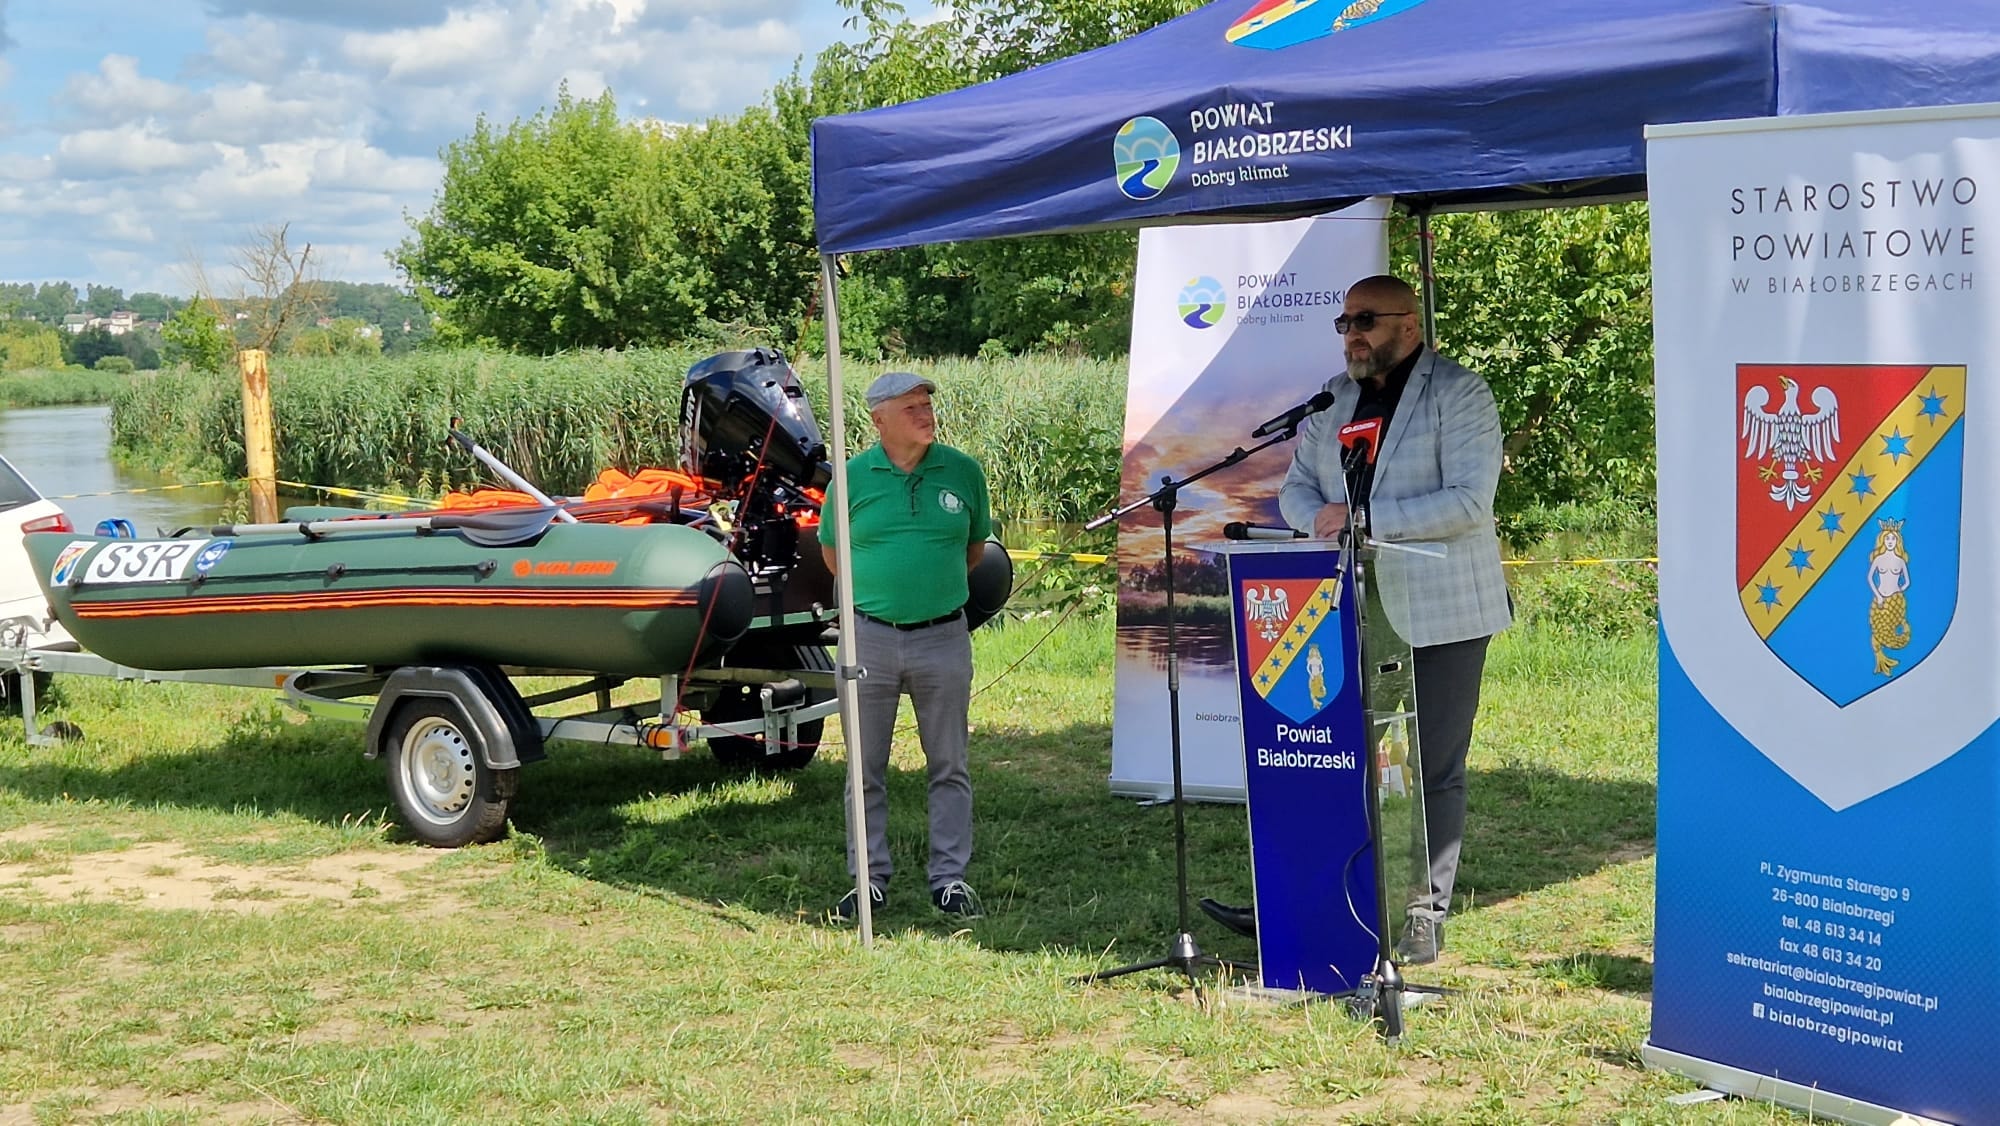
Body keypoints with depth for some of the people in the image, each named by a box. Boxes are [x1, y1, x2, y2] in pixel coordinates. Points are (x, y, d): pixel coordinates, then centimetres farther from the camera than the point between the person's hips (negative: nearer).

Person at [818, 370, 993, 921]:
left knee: (949, 766, 7)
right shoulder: (853, 476, -3)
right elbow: (831, 550, 11)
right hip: (870, 637, 0)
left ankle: (950, 877, 16)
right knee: (866, 768, 7)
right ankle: (870, 877, 18)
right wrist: (875, 593, 10)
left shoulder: (963, 472, 0)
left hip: (944, 637, 1)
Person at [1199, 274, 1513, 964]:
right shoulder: (1332, 399, 14)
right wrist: (1318, 517, -8)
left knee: (1433, 772, 2)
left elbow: (1469, 501, -17)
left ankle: (1424, 920, 12)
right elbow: (1296, 487, 17)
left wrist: (1365, 517, -20)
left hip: (1439, 615, -6)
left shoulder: (1459, 395, -7)